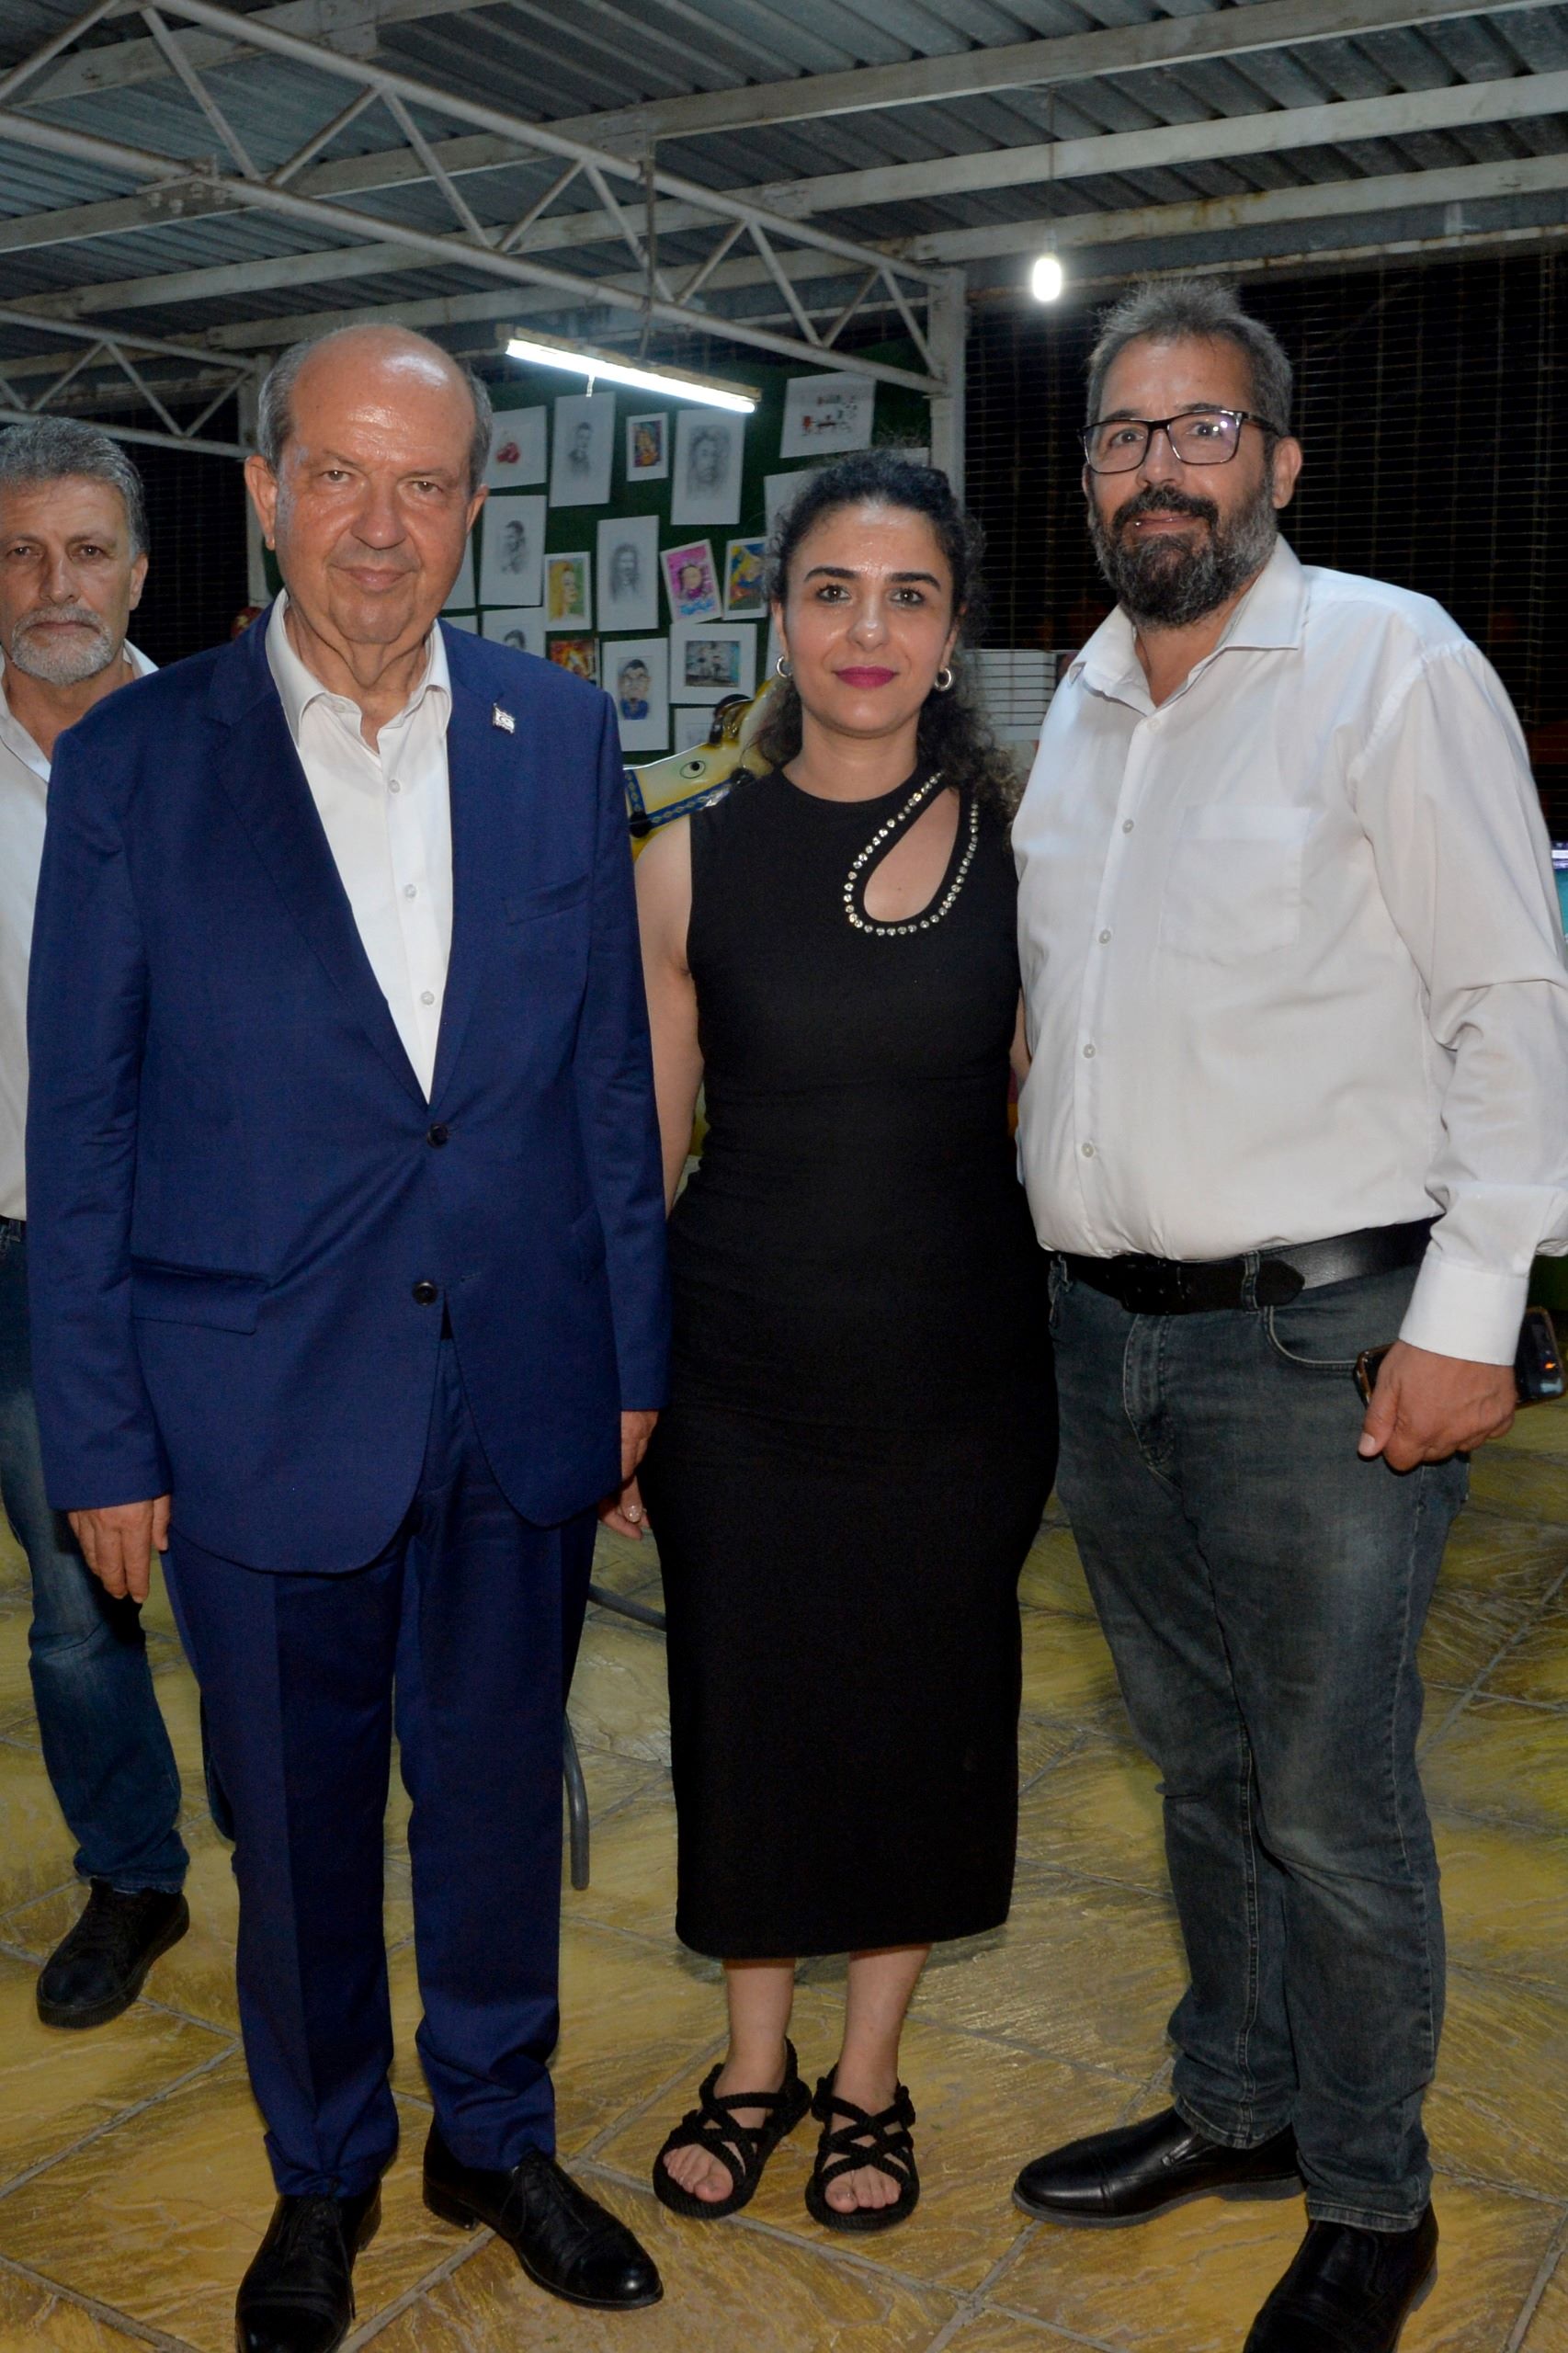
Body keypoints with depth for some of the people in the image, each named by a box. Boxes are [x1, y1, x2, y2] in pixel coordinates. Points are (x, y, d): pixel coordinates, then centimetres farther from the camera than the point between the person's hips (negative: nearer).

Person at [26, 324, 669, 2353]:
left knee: (500, 1792, 18)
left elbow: (610, 1067, 5)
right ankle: (322, 2169, 41)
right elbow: (79, 1125, -3)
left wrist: (634, 1353, 5)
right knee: (297, 1825, 15)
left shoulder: (560, 737, 1)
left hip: (522, 1398, 2)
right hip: (264, 1407, -2)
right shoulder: (134, 761, -5)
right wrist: (99, 1437, -4)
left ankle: (496, 2133, 42)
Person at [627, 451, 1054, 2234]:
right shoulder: (688, 867, -4)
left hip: (958, 1367, 1)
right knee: (746, 1714, 13)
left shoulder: (1020, 843, -3)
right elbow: (639, 1153, 2)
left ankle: (869, 2078, 38)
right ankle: (753, 2065, 39)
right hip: (738, 1368, 0)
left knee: (926, 1717, 13)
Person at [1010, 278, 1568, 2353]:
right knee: (1200, 1765, 19)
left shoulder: (1393, 661, -8)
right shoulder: (1086, 699, 13)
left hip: (1318, 1335, -6)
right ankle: (1235, 2107, 39)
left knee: (1331, 1804, 4)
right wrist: (1057, 1252, 13)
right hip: (1106, 1326, 7)